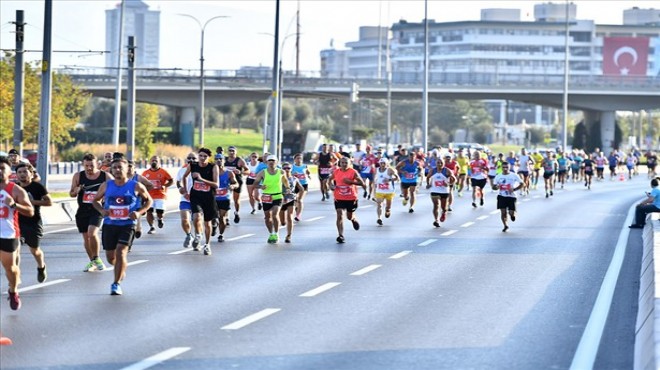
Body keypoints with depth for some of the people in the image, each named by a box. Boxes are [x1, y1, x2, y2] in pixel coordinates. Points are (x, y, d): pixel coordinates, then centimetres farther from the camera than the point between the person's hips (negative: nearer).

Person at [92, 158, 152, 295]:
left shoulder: (136, 186, -5)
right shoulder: (106, 186, 2)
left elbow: (149, 201, 6)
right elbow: (96, 200, 14)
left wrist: (139, 212, -11)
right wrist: (102, 210, -7)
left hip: (127, 224, -4)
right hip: (109, 224, 4)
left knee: (121, 252, -19)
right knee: (110, 257, 10)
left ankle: (116, 283, -10)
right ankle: (121, 269, 45)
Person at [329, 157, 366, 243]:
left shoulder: (353, 172, -10)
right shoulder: (335, 172, -2)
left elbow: (361, 183, -10)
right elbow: (330, 179, 18)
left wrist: (351, 181, -24)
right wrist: (331, 185, -4)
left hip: (351, 198, -1)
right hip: (339, 198, 1)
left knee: (349, 217, 14)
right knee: (340, 216, -13)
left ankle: (354, 219, 53)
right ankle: (341, 236, -13)